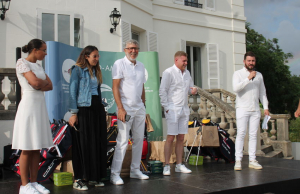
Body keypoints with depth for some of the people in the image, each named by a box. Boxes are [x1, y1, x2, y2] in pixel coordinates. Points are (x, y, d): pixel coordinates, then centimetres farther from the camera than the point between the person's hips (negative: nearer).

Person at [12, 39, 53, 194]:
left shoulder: (38, 66, 18)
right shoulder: (22, 62, -5)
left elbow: (50, 86, 10)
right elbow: (35, 83, -18)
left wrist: (40, 84, -7)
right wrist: (44, 82, 1)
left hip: (40, 105, 8)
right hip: (29, 104, -7)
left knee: (37, 148, 7)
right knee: (27, 149, -4)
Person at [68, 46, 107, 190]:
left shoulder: (96, 71, 17)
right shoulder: (77, 70, -3)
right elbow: (72, 91, -8)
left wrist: (102, 109, 15)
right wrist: (73, 113, -14)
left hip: (97, 109, 7)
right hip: (83, 109, -7)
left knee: (98, 142, 6)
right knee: (83, 144, -6)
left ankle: (94, 176, 17)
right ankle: (78, 179, 2)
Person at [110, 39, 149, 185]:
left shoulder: (141, 66, 14)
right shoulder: (119, 64, -5)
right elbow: (115, 87, -10)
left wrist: (143, 106, 14)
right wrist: (120, 108, -17)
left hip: (139, 108, 7)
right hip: (126, 108, -7)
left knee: (139, 140, 10)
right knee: (123, 141, -7)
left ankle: (135, 170, 22)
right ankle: (115, 174, 1)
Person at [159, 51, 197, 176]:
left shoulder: (187, 73, 16)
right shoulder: (168, 72, -5)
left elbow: (190, 88, 23)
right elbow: (162, 91, -8)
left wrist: (194, 90, -1)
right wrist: (166, 107, -13)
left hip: (184, 109, 7)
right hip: (172, 109, -6)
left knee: (181, 138, 8)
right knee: (170, 137, -6)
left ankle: (179, 165, 15)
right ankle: (167, 166, 0)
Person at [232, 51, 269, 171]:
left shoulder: (259, 75, 16)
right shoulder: (238, 74, 1)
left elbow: (262, 92, 18)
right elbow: (236, 88, -16)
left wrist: (265, 107, 10)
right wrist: (248, 78, -21)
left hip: (255, 110, 4)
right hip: (242, 109, -4)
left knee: (253, 135, 4)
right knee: (241, 134, -7)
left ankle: (252, 160, 8)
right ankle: (238, 161, -5)